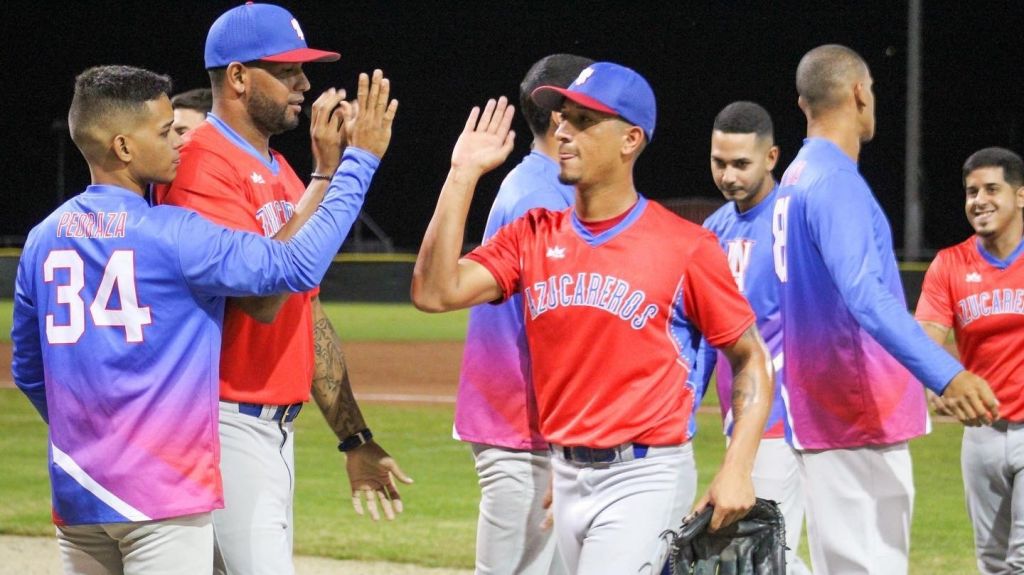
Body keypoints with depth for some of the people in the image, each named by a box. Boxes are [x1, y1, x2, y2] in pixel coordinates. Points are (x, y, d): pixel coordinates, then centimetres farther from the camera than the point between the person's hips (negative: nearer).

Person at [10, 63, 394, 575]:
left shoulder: (43, 241, 8)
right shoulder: (171, 234, -11)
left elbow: (28, 373, 17)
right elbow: (295, 266, -14)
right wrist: (359, 161, -7)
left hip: (76, 493, 7)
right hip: (163, 492, -6)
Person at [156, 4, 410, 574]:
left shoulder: (281, 173, 17)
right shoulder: (202, 166, -12)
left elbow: (308, 313, 20)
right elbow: (261, 296, -24)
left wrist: (354, 438, 19)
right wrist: (328, 177, -20)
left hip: (277, 426, 9)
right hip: (228, 425, -9)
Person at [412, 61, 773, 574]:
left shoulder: (686, 247, -7)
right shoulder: (533, 236, 6)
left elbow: (750, 358, -2)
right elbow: (435, 292, -6)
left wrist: (737, 470, -14)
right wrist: (464, 174, -5)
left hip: (644, 478, -6)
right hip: (565, 475, 6)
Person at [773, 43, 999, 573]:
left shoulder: (797, 180, 14)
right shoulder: (836, 182, -15)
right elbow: (865, 298, -28)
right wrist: (947, 375, -38)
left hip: (824, 407, 10)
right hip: (858, 415, -10)